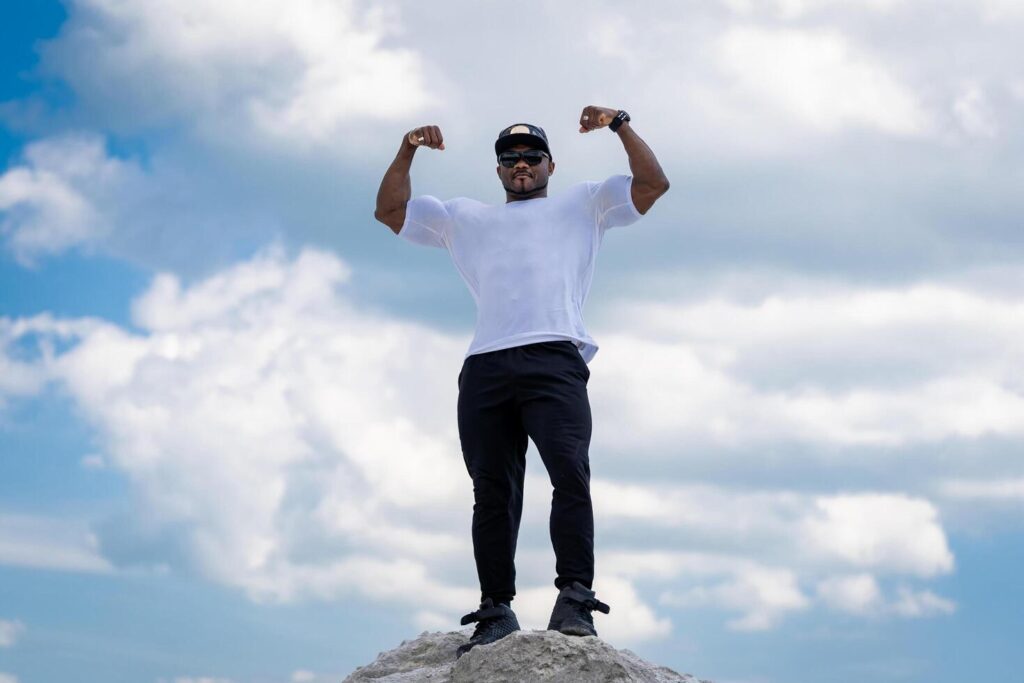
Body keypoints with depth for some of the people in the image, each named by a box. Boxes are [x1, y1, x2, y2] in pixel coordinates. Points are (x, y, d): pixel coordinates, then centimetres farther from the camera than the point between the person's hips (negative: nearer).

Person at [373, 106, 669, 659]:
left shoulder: (582, 204, 26)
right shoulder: (465, 217, 33)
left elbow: (653, 183, 16)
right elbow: (390, 210, 29)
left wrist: (620, 125, 7)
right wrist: (408, 150, 17)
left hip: (554, 360, -3)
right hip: (485, 367, 3)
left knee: (569, 472, -22)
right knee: (492, 493, -2)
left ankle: (575, 601, -27)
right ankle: (496, 612, -1)